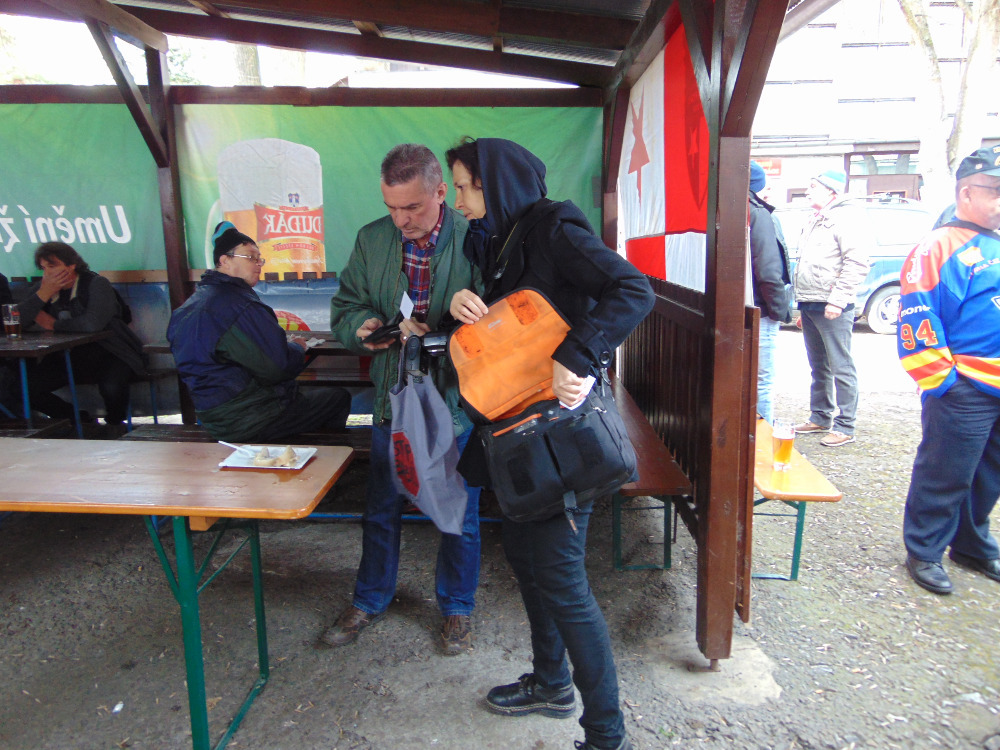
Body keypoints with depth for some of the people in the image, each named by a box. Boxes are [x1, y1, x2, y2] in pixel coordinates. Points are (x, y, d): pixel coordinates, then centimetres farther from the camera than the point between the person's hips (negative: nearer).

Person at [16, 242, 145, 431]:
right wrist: (43, 294, -15)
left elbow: (92, 323, -28)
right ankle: (78, 420, 12)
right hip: (67, 357, 6)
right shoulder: (42, 288, 7)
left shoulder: (97, 284, -11)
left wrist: (54, 324, -12)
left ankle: (115, 423, 2)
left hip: (108, 354, -6)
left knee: (111, 386, -34)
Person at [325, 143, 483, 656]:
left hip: (457, 401, -3)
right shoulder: (371, 240, 0)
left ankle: (457, 608, 36)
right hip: (393, 401, 4)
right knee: (381, 510, 18)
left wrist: (435, 338, -28)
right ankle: (369, 602, 41)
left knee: (459, 514, 12)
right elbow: (344, 306, 7)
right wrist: (362, 326, -15)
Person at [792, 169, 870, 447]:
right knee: (818, 368, 15)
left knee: (841, 368, -4)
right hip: (809, 305, 9)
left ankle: (845, 427, 1)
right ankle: (820, 418, 25)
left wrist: (837, 300, -20)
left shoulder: (844, 218, -8)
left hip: (832, 308, -9)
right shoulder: (814, 221, 20)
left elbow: (857, 264, -17)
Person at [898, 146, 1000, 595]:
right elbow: (917, 322, -15)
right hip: (964, 387, -7)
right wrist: (942, 380, -15)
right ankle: (924, 552, 16)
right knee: (945, 475, 1)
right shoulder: (939, 248, -8)